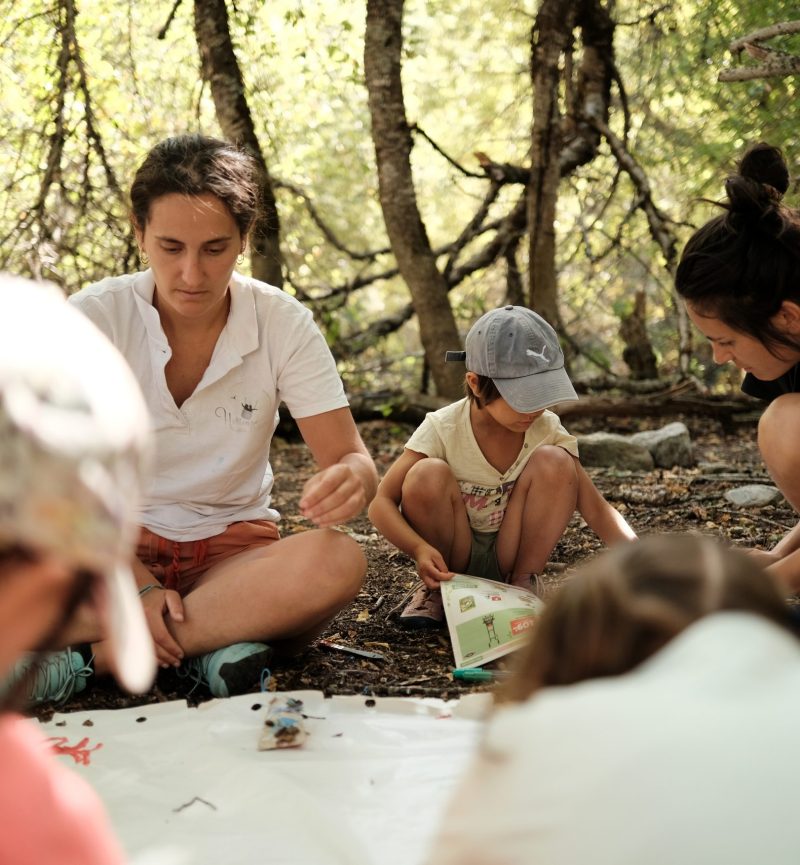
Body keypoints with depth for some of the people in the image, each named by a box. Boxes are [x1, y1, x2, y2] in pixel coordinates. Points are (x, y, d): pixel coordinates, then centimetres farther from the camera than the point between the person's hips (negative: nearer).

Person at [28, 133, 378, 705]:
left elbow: (351, 458, -8)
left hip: (232, 547, 2)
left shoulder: (285, 324, -6)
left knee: (339, 562, -32)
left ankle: (89, 657, -26)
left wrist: (350, 480, -34)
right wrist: (139, 587, -24)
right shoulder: (94, 316, -9)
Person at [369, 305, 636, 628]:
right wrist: (419, 548, -38)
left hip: (508, 558, 1)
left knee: (554, 462, -22)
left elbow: (597, 510, -13)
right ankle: (437, 590, -3)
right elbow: (381, 503, -19)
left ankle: (524, 584, -5)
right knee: (428, 475, -30)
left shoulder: (546, 429, -14)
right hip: (452, 560, -1)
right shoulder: (442, 429, -20)